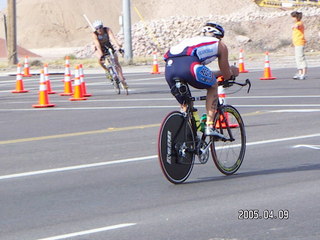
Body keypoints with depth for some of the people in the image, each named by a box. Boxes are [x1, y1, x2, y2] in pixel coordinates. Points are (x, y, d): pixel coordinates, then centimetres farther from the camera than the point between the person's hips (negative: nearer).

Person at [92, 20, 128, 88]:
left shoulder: (107, 30, -24)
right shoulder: (94, 34, -27)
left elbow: (113, 38, -38)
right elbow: (97, 45, -37)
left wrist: (118, 47, -51)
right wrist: (101, 54, -50)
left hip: (109, 46, 1)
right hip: (100, 49, -1)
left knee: (116, 63, -8)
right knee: (101, 61, -32)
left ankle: (122, 79, 0)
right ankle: (106, 70, -2)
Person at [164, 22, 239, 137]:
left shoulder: (194, 40, 42)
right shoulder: (220, 44, 27)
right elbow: (227, 75, 31)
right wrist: (232, 72, 54)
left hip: (169, 67, 5)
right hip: (189, 65, -5)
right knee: (213, 86, 23)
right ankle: (210, 126, 12)